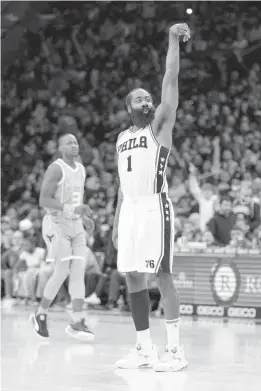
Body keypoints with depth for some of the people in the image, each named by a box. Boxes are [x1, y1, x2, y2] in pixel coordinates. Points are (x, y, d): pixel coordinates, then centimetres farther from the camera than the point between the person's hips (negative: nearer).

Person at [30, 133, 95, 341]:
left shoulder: (81, 169, 12)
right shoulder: (56, 169, -13)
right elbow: (44, 200, -19)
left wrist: (85, 218, 7)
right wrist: (73, 209, -27)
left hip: (76, 226, 7)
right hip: (57, 225, -7)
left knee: (78, 271, -5)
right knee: (62, 272, -11)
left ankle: (78, 323, -6)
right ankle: (41, 314, 8)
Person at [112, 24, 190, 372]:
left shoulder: (160, 125, 1)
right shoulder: (122, 138, 19)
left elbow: (171, 81, -10)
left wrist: (174, 41, -17)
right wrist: (116, 221, 17)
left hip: (154, 207, -7)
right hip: (129, 209, 7)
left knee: (162, 275, -9)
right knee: (132, 277, 4)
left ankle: (175, 350, -5)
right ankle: (145, 349, 10)